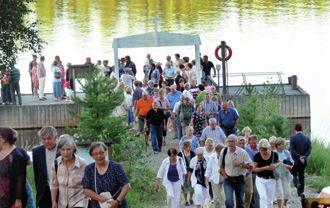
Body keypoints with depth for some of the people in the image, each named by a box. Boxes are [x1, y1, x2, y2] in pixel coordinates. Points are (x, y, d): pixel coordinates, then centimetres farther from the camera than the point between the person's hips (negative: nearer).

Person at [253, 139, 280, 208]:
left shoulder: (274, 155, -9)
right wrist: (265, 168, -20)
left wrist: (275, 165, -12)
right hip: (260, 180, -1)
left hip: (271, 180, 1)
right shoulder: (257, 156, -10)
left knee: (269, 201, 9)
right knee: (263, 197, -20)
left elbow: (278, 162, 11)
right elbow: (254, 169, -6)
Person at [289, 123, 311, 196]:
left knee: (294, 174, 13)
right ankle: (300, 191, 17)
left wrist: (299, 157, -15)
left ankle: (297, 183, -15)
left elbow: (292, 150, -17)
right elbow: (309, 149, -6)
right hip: (304, 161, 4)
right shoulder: (307, 138, 1)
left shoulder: (293, 138, -10)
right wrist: (304, 157, -13)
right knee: (301, 176, 14)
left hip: (295, 161, -3)